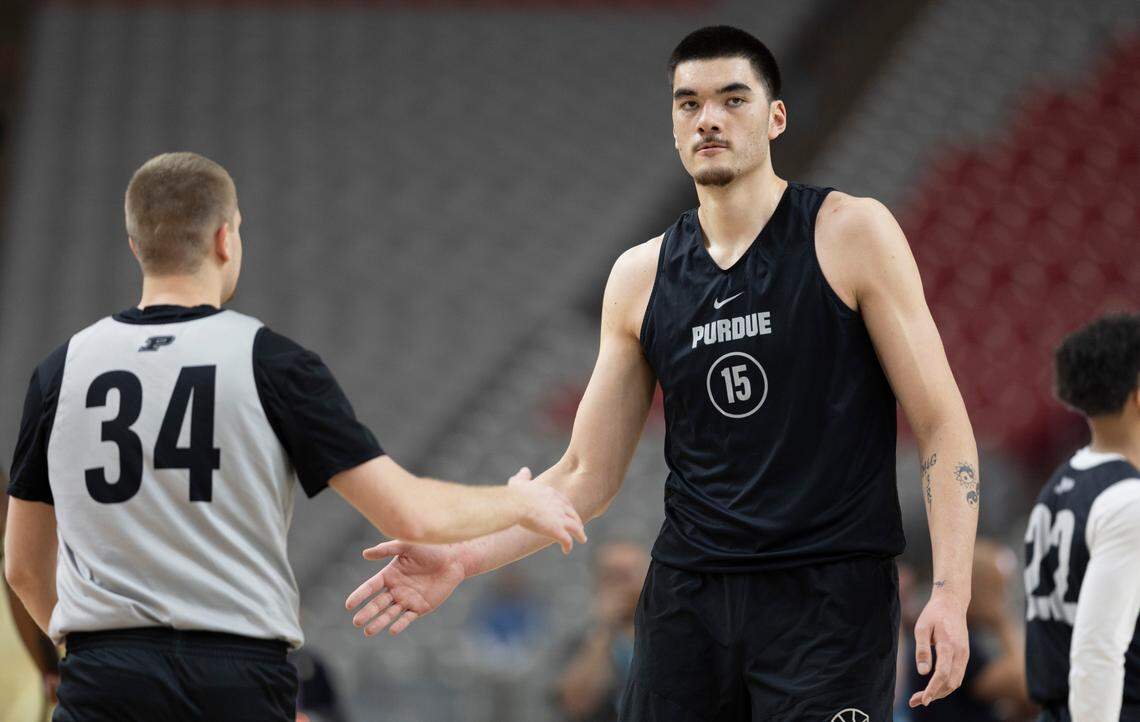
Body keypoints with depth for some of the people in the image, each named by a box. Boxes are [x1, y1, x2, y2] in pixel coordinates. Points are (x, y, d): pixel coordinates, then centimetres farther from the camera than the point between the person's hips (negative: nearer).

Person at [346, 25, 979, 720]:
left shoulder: (851, 233, -1)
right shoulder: (640, 278, 11)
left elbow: (943, 425, -3)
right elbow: (586, 477, 14)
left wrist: (951, 593, -15)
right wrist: (462, 558, 0)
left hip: (830, 595, -4)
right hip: (688, 597, 4)